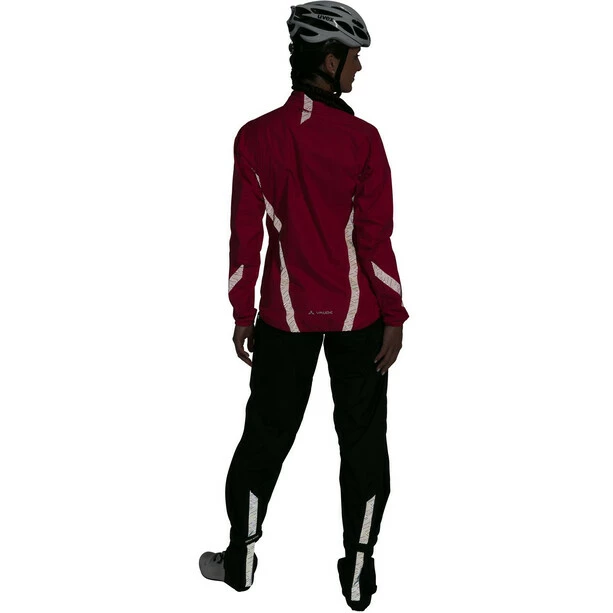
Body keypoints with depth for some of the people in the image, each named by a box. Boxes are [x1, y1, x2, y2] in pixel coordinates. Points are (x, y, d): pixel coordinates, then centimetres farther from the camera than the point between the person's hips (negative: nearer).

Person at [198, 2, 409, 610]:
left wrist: (242, 314, 6)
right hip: (358, 315, -1)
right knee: (362, 437, 12)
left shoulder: (256, 137, -6)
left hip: (284, 314, 2)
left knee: (265, 434, 15)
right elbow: (377, 237, -11)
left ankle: (241, 558, 30)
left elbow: (246, 236, -3)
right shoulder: (362, 138, -12)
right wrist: (394, 316, -2)